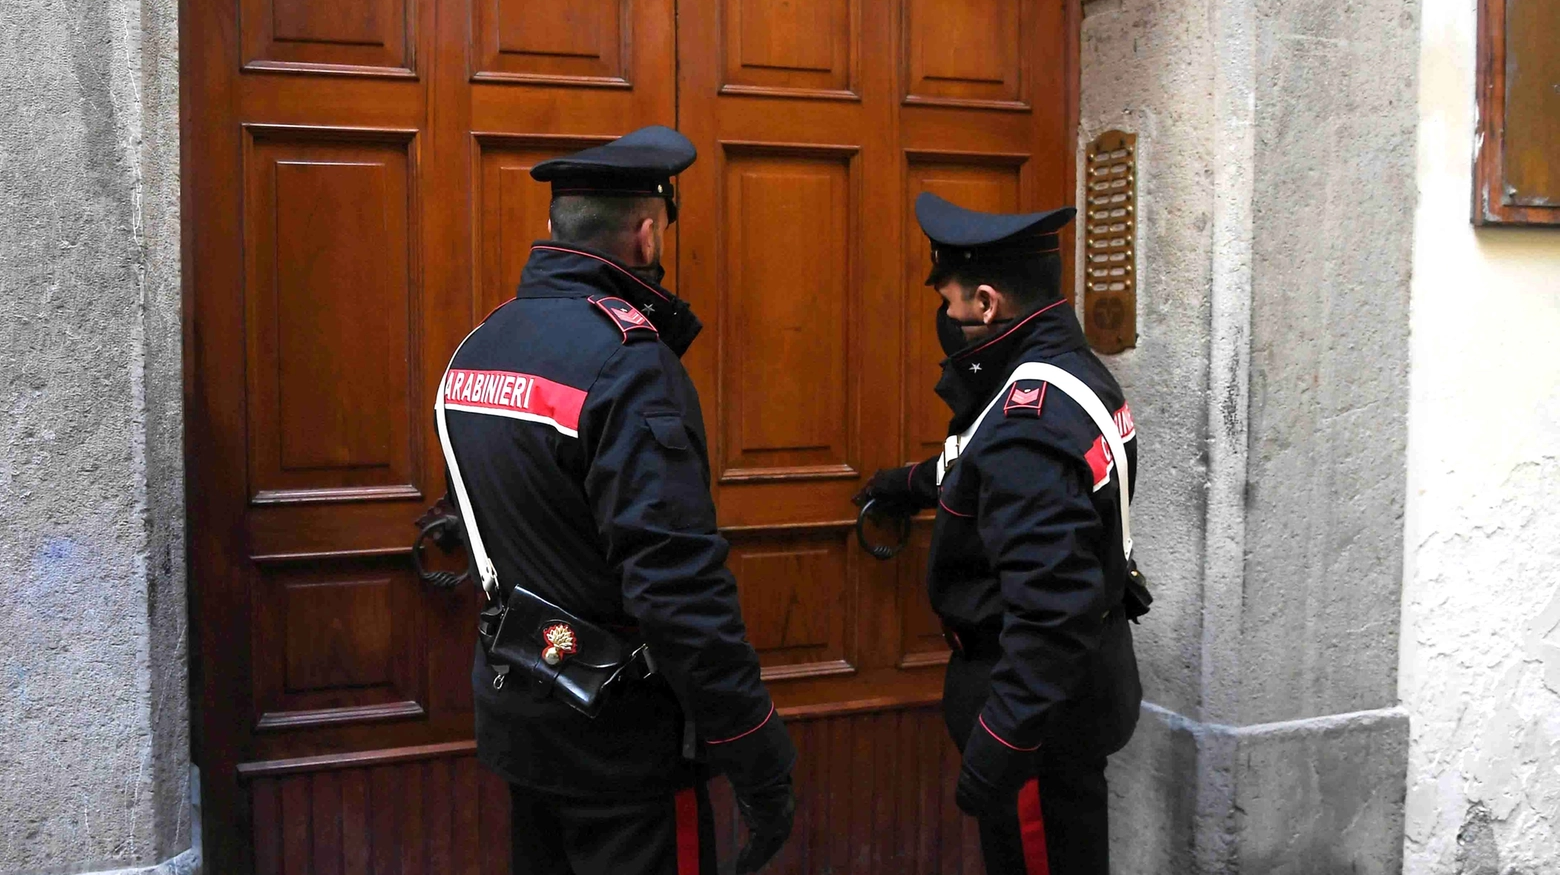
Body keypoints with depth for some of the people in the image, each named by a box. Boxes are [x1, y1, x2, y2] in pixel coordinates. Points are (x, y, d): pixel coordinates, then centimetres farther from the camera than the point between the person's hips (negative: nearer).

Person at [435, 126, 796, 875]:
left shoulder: (479, 344, 4)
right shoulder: (625, 359, -22)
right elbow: (679, 583, -28)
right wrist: (759, 760, -21)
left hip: (515, 720, 8)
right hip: (617, 743, -8)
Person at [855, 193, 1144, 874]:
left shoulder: (1031, 420, -29)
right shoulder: (1073, 369, 5)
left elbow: (1053, 608, -33)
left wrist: (996, 750, -29)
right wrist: (914, 485, 38)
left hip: (1042, 702, -10)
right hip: (1078, 684, 10)